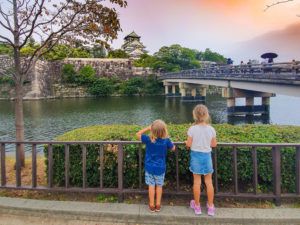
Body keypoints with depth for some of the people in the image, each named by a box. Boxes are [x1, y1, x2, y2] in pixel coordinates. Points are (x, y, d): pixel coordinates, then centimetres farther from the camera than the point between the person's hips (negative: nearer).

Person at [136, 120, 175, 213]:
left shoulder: (148, 139, -18)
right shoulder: (166, 140, -16)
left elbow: (138, 134, -3)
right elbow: (173, 148, 3)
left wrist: (148, 128, -5)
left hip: (150, 167, 0)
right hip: (160, 168, 1)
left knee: (151, 185, 12)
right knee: (159, 186, 16)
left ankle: (152, 205, 21)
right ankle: (158, 205, 24)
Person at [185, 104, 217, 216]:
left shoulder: (192, 129, -14)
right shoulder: (211, 129, -7)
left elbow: (188, 145, -10)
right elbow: (214, 144, 2)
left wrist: (186, 142, 12)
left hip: (196, 156, -1)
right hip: (207, 156, 2)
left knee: (197, 182, 10)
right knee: (209, 182, 14)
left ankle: (197, 206, 24)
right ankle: (211, 207, 25)